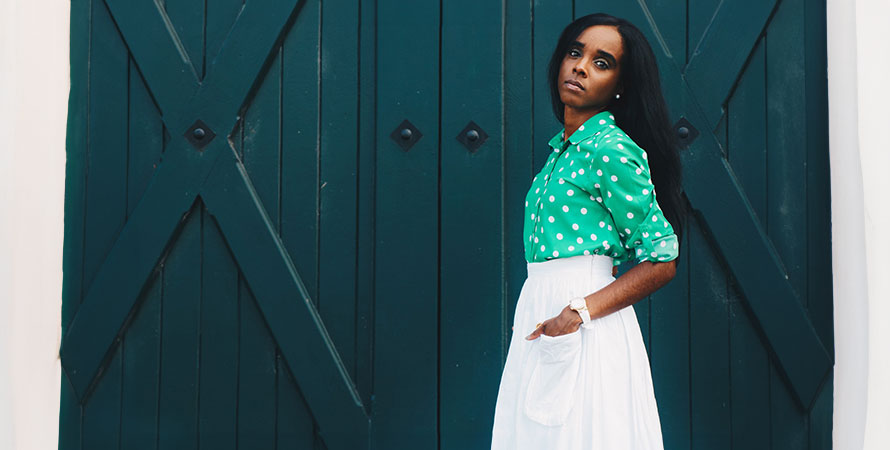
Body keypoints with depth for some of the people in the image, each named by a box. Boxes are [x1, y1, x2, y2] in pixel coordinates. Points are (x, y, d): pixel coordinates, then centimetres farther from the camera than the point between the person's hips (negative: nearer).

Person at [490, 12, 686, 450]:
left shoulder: (609, 149, -11)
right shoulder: (562, 147, 15)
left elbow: (662, 260, -13)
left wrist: (579, 312, -21)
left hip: (586, 331, -8)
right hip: (538, 316, 8)